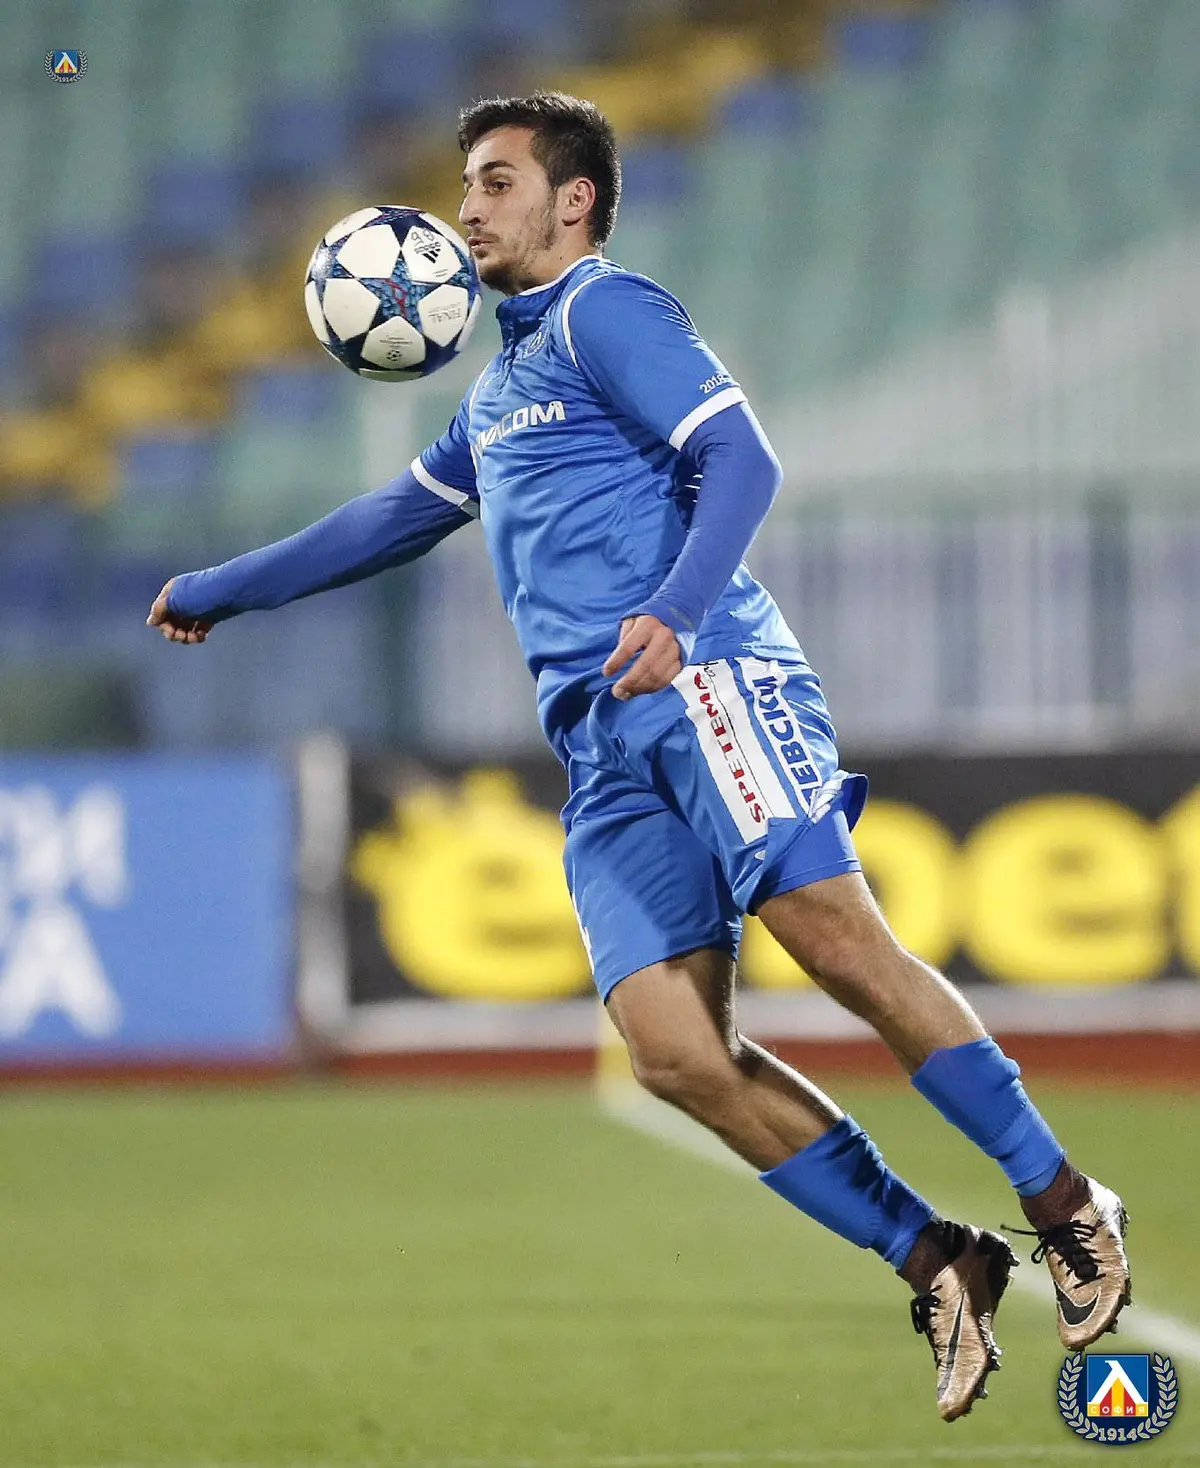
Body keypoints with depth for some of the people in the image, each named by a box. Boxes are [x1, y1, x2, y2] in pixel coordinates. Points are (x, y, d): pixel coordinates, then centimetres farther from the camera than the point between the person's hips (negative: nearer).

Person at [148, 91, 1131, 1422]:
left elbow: (739, 461, -8)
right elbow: (401, 517, 43)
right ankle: (938, 1269, -9)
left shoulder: (603, 313, 4)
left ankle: (1061, 1205, -16)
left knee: (832, 934, -24)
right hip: (605, 752, 7)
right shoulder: (500, 386, 30)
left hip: (703, 679, -7)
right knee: (674, 1051, -12)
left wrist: (672, 612, -23)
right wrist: (219, 592, 48)